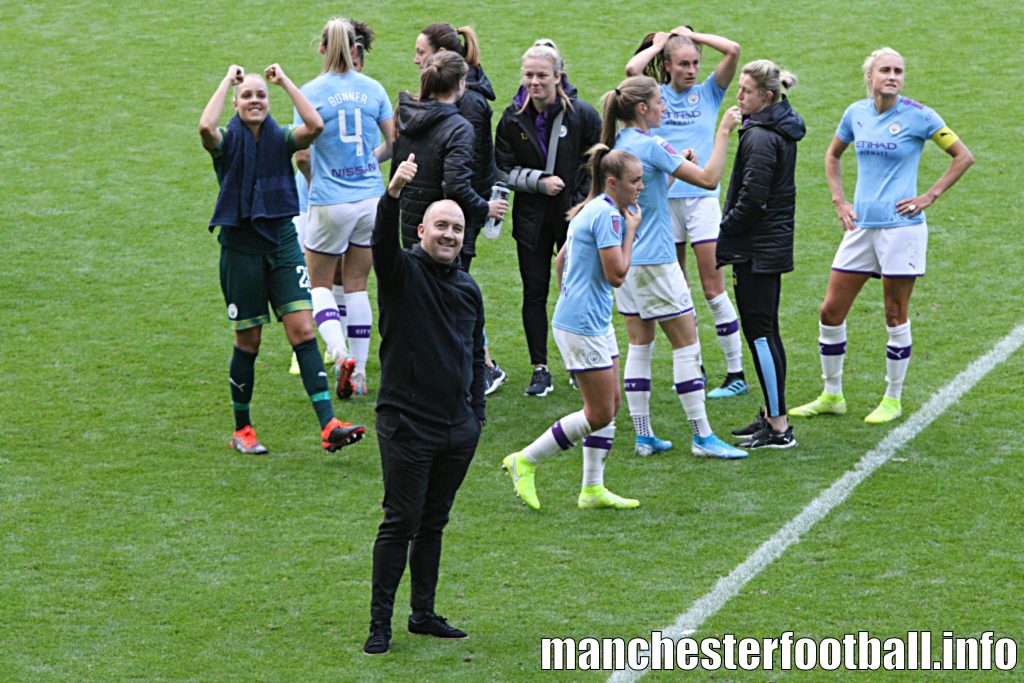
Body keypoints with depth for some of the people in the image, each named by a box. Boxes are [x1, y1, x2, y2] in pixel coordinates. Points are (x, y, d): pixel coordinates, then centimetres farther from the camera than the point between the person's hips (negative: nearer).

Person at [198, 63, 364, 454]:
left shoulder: (282, 139, 3)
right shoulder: (227, 141, -2)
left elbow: (315, 126, -17)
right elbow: (206, 127, -27)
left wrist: (284, 81, -12)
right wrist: (228, 81, -16)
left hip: (282, 241, 2)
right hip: (241, 246, -2)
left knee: (302, 329, -8)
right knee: (248, 340, 4)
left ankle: (328, 426, -14)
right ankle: (242, 431, 19)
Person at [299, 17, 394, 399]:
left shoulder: (311, 92, -9)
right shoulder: (372, 89, 1)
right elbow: (393, 144, 6)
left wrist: (313, 183, 9)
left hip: (331, 201, -3)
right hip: (371, 197, 3)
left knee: (320, 284, 11)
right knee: (357, 285, 12)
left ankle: (340, 353, -13)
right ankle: (359, 374, 11)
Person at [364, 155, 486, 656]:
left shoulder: (468, 288, 13)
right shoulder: (403, 272, -5)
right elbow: (383, 243, -27)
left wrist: (477, 413, 18)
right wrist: (393, 195, -45)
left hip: (458, 429, 6)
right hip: (407, 423, -6)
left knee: (433, 523, 13)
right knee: (401, 523, -6)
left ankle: (423, 614, 21)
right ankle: (380, 623, -2)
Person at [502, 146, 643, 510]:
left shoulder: (591, 210, 13)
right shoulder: (607, 215, -18)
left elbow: (561, 260, 21)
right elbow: (616, 275, -20)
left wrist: (569, 300, 29)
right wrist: (631, 231, -11)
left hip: (596, 323, 11)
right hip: (584, 326, -11)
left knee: (611, 403, 13)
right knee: (600, 413, -4)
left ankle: (593, 489, 17)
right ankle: (525, 461, 4)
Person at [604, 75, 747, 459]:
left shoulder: (620, 145, 8)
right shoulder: (650, 146, -16)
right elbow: (709, 179, -18)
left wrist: (673, 168, 14)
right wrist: (723, 132, -12)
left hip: (624, 258, 8)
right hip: (654, 262, -8)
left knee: (639, 344, 10)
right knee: (687, 344, -2)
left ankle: (643, 436, 11)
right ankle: (702, 437, -1)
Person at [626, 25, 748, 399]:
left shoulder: (707, 93, 7)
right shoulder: (655, 96, 6)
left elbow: (733, 50, -4)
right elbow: (632, 68, -13)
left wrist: (692, 35, 5)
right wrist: (658, 44, 3)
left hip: (701, 196, -2)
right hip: (663, 197, 2)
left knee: (713, 288, -5)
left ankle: (736, 373, -2)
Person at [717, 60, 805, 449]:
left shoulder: (760, 137, -18)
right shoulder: (782, 131, 13)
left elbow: (751, 199, -22)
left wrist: (723, 239, -12)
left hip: (758, 250, -10)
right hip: (775, 246, 10)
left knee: (758, 331, -6)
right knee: (766, 332, 16)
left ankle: (779, 427, -5)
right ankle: (772, 416, 23)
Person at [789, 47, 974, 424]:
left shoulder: (918, 116, -8)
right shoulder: (856, 113, 6)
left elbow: (963, 156, -3)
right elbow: (832, 155, 23)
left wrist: (928, 197, -7)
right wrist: (839, 201, 12)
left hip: (901, 226, -5)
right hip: (861, 225, 5)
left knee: (895, 316, 1)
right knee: (830, 311, 4)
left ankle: (893, 399, 14)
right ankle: (831, 396, 18)